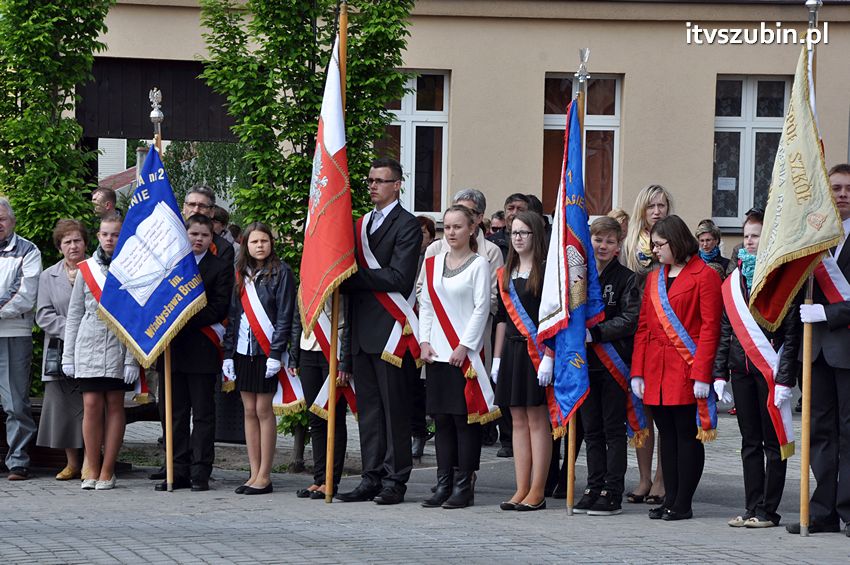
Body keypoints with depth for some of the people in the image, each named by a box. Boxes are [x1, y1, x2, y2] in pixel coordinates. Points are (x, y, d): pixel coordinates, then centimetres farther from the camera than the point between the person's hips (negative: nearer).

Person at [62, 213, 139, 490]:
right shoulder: (86, 269, 9)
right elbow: (74, 314, 12)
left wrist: (132, 360, -7)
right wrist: (68, 355, 8)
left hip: (119, 348, -1)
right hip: (88, 346, 2)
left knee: (114, 405, 2)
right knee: (91, 405, -4)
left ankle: (107, 471, 7)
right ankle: (92, 471, 3)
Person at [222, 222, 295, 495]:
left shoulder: (280, 272, -4)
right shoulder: (241, 274, 12)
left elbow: (285, 316, -8)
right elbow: (233, 316, 14)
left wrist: (276, 354, -14)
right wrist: (228, 353, 7)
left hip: (267, 350, -5)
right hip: (243, 350, 5)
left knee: (263, 410, -4)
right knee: (249, 411, 6)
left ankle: (264, 477, 0)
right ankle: (255, 474, 10)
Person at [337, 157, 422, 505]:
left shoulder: (406, 225, -6)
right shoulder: (361, 224, 19)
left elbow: (399, 278, -15)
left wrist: (353, 277, -14)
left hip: (390, 330, -8)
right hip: (362, 331, 8)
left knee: (394, 408, -4)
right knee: (368, 409, 9)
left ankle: (394, 481, -1)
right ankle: (372, 479, 14)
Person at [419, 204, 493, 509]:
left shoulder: (479, 264, -2)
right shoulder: (433, 264, 13)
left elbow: (482, 308, -7)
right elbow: (426, 306, 14)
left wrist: (464, 346, -12)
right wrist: (424, 342, 2)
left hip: (466, 354, -5)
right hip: (437, 354, 5)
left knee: (464, 418, -5)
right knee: (442, 419, 6)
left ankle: (464, 486, -2)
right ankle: (443, 484, 9)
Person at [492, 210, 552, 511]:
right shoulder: (506, 273, 14)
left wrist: (548, 357, -17)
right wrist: (497, 357, 13)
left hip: (536, 351, -7)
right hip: (512, 350, 7)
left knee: (537, 420, -3)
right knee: (518, 421, 7)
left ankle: (537, 492, 1)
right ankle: (522, 490, 10)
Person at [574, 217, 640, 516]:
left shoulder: (625, 278, -4)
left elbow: (631, 320, -12)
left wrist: (595, 333, -17)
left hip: (614, 363, -4)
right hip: (584, 363, 5)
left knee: (613, 428, -1)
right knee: (591, 429, 9)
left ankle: (613, 493, 2)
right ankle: (594, 488, 15)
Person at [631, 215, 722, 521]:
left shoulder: (704, 275, -5)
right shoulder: (654, 278, 16)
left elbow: (710, 328, -10)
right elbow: (643, 326, 15)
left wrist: (701, 374, -16)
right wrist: (638, 372, 7)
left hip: (687, 370, -7)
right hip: (656, 371, 7)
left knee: (687, 435, -1)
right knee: (667, 434, 10)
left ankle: (683, 504, 2)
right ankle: (670, 500, 15)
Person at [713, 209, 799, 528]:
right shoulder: (733, 280, 13)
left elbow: (791, 333, -8)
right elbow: (725, 331, 16)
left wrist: (785, 378, -14)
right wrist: (720, 373, 9)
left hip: (770, 369, -6)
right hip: (741, 369, 6)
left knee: (772, 442, 0)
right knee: (750, 442, 9)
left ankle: (768, 510, 3)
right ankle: (752, 508, 12)